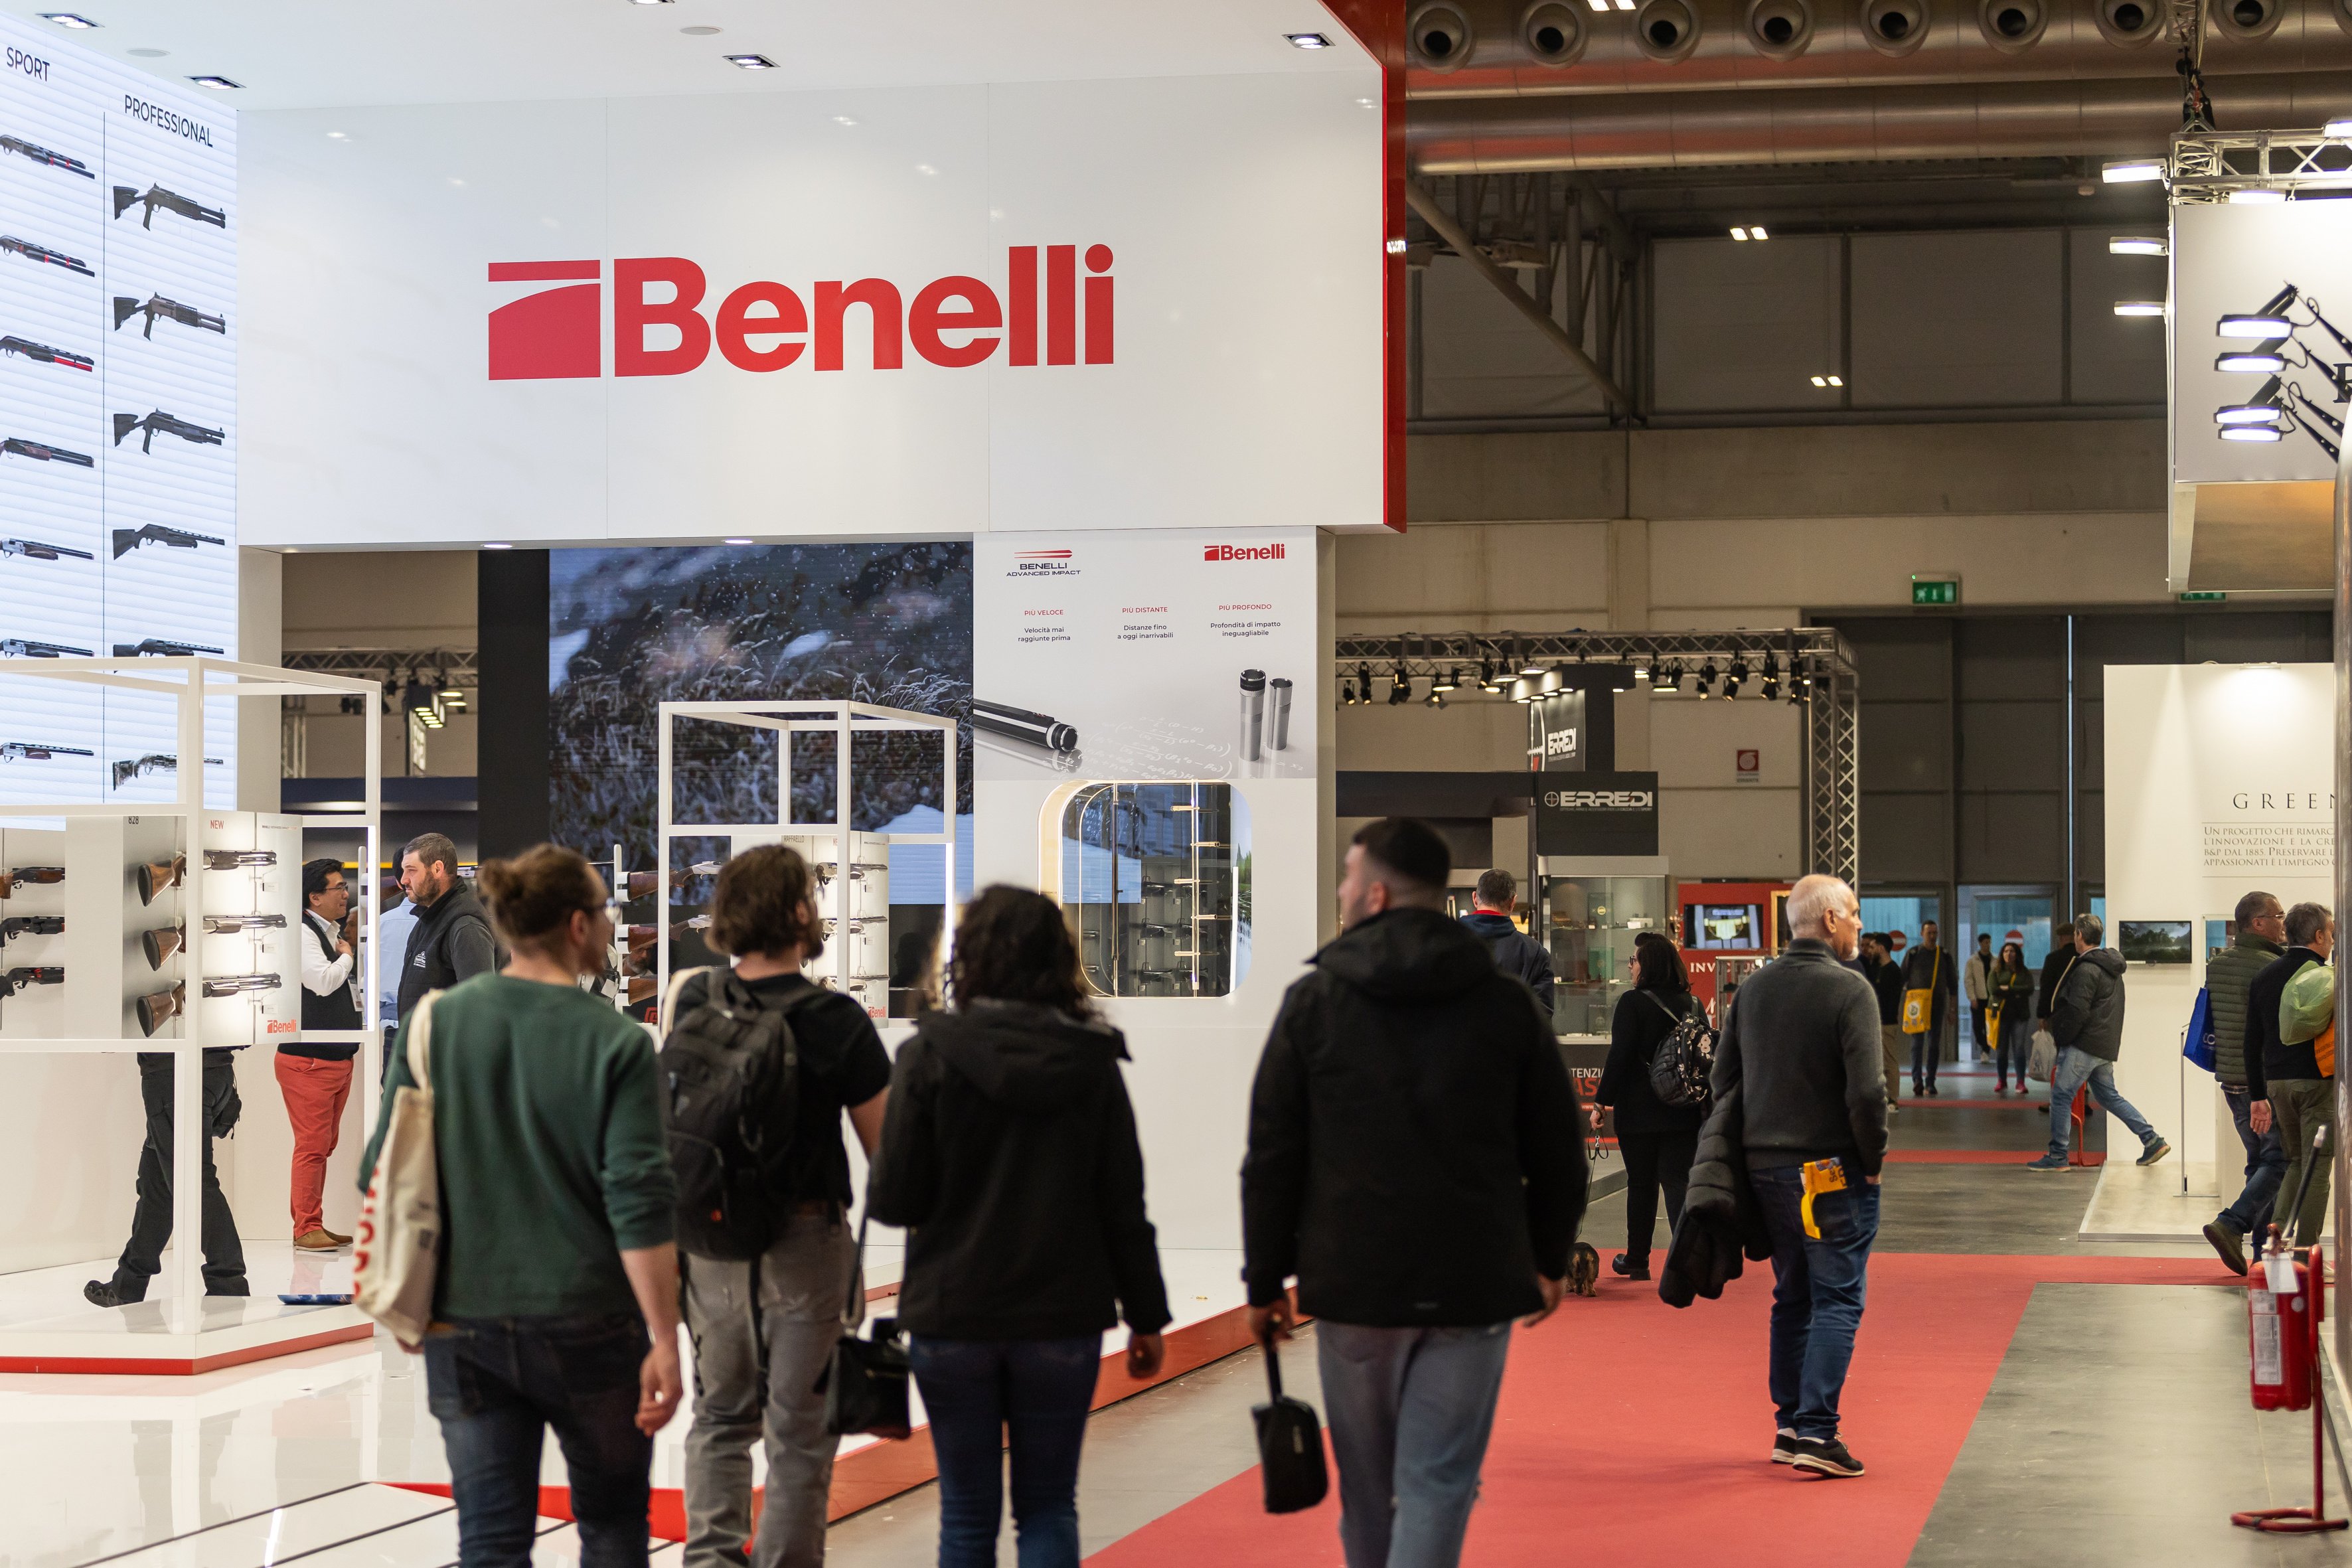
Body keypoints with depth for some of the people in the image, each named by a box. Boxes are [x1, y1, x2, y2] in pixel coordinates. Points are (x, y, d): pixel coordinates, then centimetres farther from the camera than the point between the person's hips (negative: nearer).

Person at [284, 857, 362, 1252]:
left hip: (339, 1055, 9)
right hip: (308, 1060, -9)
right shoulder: (301, 933, -12)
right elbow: (323, 981, -24)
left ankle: (313, 1225, 18)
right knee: (312, 1145, -8)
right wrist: (346, 956, -7)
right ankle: (306, 1230, -5)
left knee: (324, 1145, 12)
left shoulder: (337, 933, 17)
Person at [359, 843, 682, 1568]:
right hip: (587, 1322, -3)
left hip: (464, 1322, 3)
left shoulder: (435, 1022, -1)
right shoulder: (615, 1044, -11)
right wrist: (664, 1343, -10)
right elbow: (640, 1207, -15)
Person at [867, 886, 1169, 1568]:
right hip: (1063, 1314, 1)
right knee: (1049, 1506, 10)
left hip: (952, 1314, -1)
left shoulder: (930, 1057, -9)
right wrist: (1147, 1316, 8)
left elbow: (894, 1200, -9)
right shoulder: (1092, 1063, -3)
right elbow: (1123, 1204, 0)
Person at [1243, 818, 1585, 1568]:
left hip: (1352, 1284, 0)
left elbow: (1271, 1159, 0)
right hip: (1474, 1284, 0)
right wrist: (1550, 1260, 21)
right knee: (1438, 1482, -2)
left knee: (1367, 1485, 15)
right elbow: (1558, 1153, 8)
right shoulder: (1507, 1006, 3)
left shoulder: (1313, 1002, -1)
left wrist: (1266, 1281, 7)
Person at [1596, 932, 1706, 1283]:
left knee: (1641, 1186, 9)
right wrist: (1699, 1101, 16)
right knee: (1679, 1183, 2)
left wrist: (1603, 1101, -7)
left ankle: (1636, 1261, 20)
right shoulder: (1691, 1003, 4)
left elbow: (1619, 1056, -13)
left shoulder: (1633, 1003, -11)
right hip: (1683, 1113, 3)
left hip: (1639, 1113, -3)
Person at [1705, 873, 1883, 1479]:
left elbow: (1724, 1077, 13)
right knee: (1837, 1300, -3)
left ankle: (1789, 1425, 18)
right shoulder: (1848, 990, -14)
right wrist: (1872, 1158, -7)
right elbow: (1867, 1090, -20)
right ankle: (1815, 1430, -10)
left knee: (1792, 1297, 16)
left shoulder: (1755, 986, 8)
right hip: (1831, 1171, -7)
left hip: (1764, 1169, 7)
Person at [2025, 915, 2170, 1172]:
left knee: (2061, 1096, -4)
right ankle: (2152, 1140, 14)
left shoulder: (2087, 970, -16)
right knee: (2108, 1095, 18)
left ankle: (2057, 1156, -2)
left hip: (2084, 1046, -10)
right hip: (2106, 1046, 10)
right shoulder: (2111, 967, 15)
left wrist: (2061, 1039, -10)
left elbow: (2077, 1013, -21)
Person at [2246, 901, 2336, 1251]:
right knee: (2317, 1167, 0)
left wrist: (2258, 1096, 15)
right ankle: (2306, 1251, -2)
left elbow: (2252, 1042, 11)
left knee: (2296, 1163, 20)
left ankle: (2280, 1229, 5)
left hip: (2277, 1082, 6)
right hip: (2318, 1082, -6)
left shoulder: (2265, 976, 9)